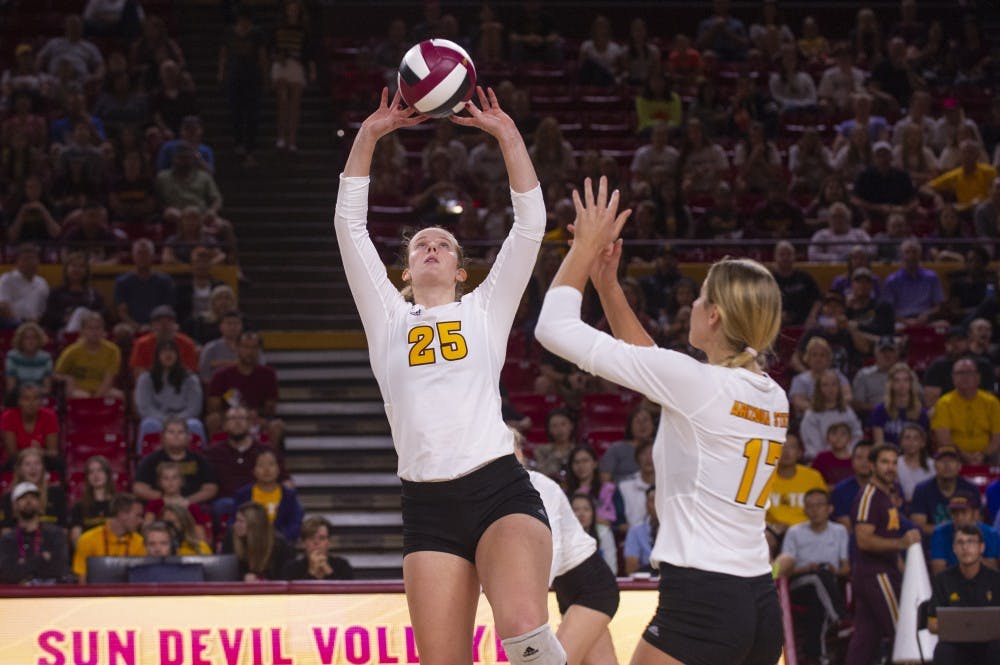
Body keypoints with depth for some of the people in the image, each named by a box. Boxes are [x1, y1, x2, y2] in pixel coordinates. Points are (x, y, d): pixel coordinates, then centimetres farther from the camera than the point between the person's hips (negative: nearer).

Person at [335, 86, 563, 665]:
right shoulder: (388, 317, 18)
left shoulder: (485, 310, 16)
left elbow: (531, 224, 8)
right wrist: (369, 135, 7)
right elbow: (350, 225, 13)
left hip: (500, 490, -2)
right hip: (428, 506, 2)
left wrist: (508, 135, 3)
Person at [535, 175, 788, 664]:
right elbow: (653, 365, 28)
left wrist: (586, 247, 7)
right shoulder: (772, 397, 11)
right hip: (760, 601, 8)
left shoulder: (697, 382, -11)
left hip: (700, 603, -8)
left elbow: (555, 328, -6)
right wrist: (607, 284, 27)